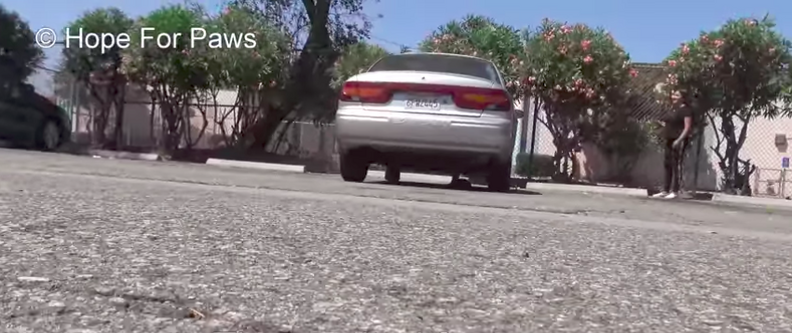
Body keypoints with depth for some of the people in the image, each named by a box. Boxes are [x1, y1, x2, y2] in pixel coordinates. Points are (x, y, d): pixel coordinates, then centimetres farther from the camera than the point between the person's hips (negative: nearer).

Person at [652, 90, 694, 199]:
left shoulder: (685, 109, -9)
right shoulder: (673, 109, 18)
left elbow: (687, 127, -17)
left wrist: (679, 140, -23)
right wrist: (664, 125, 13)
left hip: (679, 140, -10)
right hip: (670, 140, 10)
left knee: (676, 165, -8)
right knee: (667, 165, 9)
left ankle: (675, 191, -6)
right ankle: (665, 190, 13)